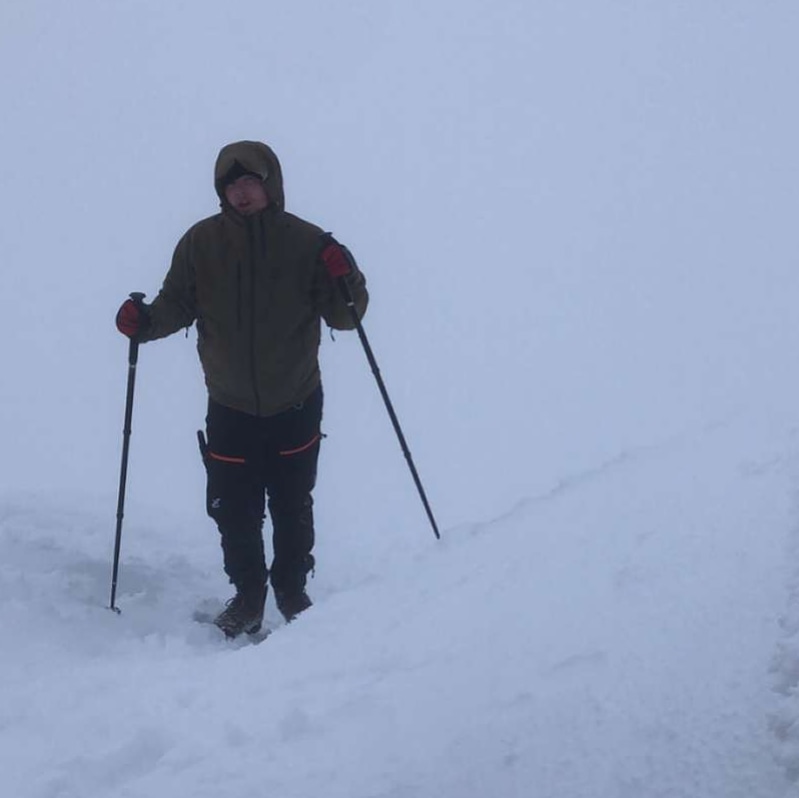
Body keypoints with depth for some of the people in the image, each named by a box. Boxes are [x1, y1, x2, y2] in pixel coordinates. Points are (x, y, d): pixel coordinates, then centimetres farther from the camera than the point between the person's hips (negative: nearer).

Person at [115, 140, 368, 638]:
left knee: (293, 509, 13)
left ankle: (292, 591, 34)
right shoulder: (202, 243, -4)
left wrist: (345, 281, -25)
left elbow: (343, 317, -5)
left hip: (296, 405, 0)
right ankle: (248, 595, 26)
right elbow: (178, 304, 5)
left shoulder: (306, 242, -7)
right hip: (230, 408, 1)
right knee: (234, 511, 5)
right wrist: (146, 321, -15)